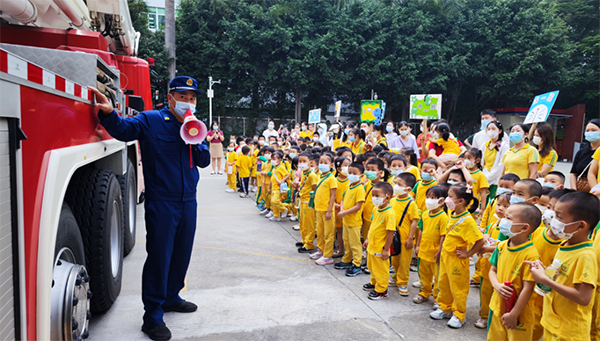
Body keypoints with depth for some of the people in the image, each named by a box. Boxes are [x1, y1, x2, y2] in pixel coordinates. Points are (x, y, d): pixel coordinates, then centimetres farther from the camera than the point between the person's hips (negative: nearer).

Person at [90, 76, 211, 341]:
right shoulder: (151, 120, -4)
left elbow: (204, 161, 7)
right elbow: (124, 129, -21)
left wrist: (196, 140, -11)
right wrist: (109, 114, -41)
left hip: (188, 202, 6)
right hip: (161, 203, -6)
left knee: (182, 252, 17)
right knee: (159, 256, -4)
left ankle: (171, 297, 37)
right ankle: (153, 316, 7)